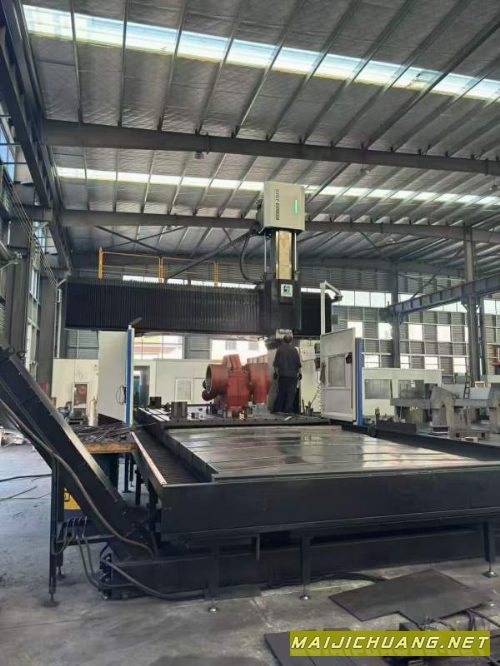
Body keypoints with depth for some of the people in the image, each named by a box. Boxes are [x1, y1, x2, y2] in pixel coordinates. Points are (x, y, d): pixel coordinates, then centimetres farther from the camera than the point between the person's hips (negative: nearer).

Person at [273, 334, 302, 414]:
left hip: (282, 374, 2)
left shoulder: (280, 350, -1)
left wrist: (276, 372, 9)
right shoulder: (294, 350, -3)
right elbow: (298, 364, 0)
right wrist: (299, 373, 9)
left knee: (281, 392, 10)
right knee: (291, 392, 3)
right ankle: (288, 410, 0)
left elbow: (276, 364, 0)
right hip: (293, 374, -1)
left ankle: (277, 409, 11)